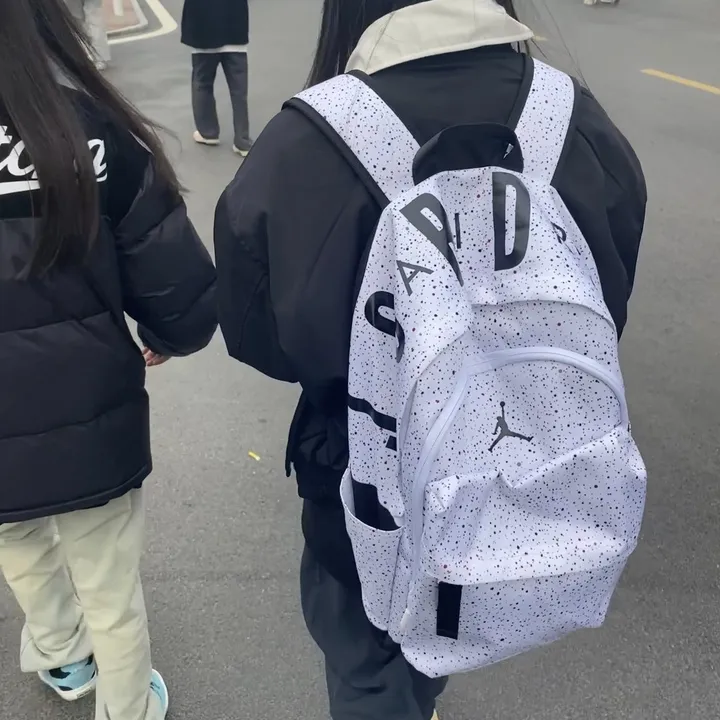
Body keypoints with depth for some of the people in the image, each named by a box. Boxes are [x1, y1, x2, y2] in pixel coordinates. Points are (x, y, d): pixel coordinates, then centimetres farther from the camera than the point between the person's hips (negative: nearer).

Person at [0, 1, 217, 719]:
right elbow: (185, 302, -16)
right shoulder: (92, 129, -18)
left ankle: (63, 659, 60)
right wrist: (166, 339, 7)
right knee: (112, 597, 21)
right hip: (92, 430, -1)